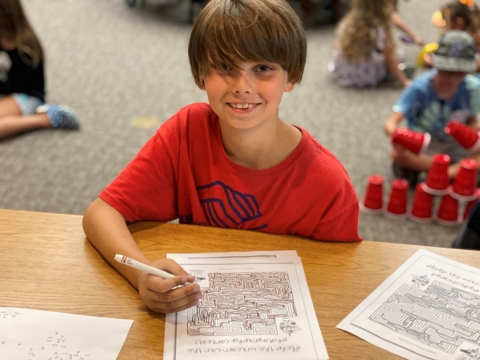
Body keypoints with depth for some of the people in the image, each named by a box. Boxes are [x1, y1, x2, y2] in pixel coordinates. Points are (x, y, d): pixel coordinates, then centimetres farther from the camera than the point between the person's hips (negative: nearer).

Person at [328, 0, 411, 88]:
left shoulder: (346, 22, -6)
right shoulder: (379, 30, -20)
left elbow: (336, 48, 7)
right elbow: (390, 60, -16)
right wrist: (405, 82, -9)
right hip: (366, 79, -5)